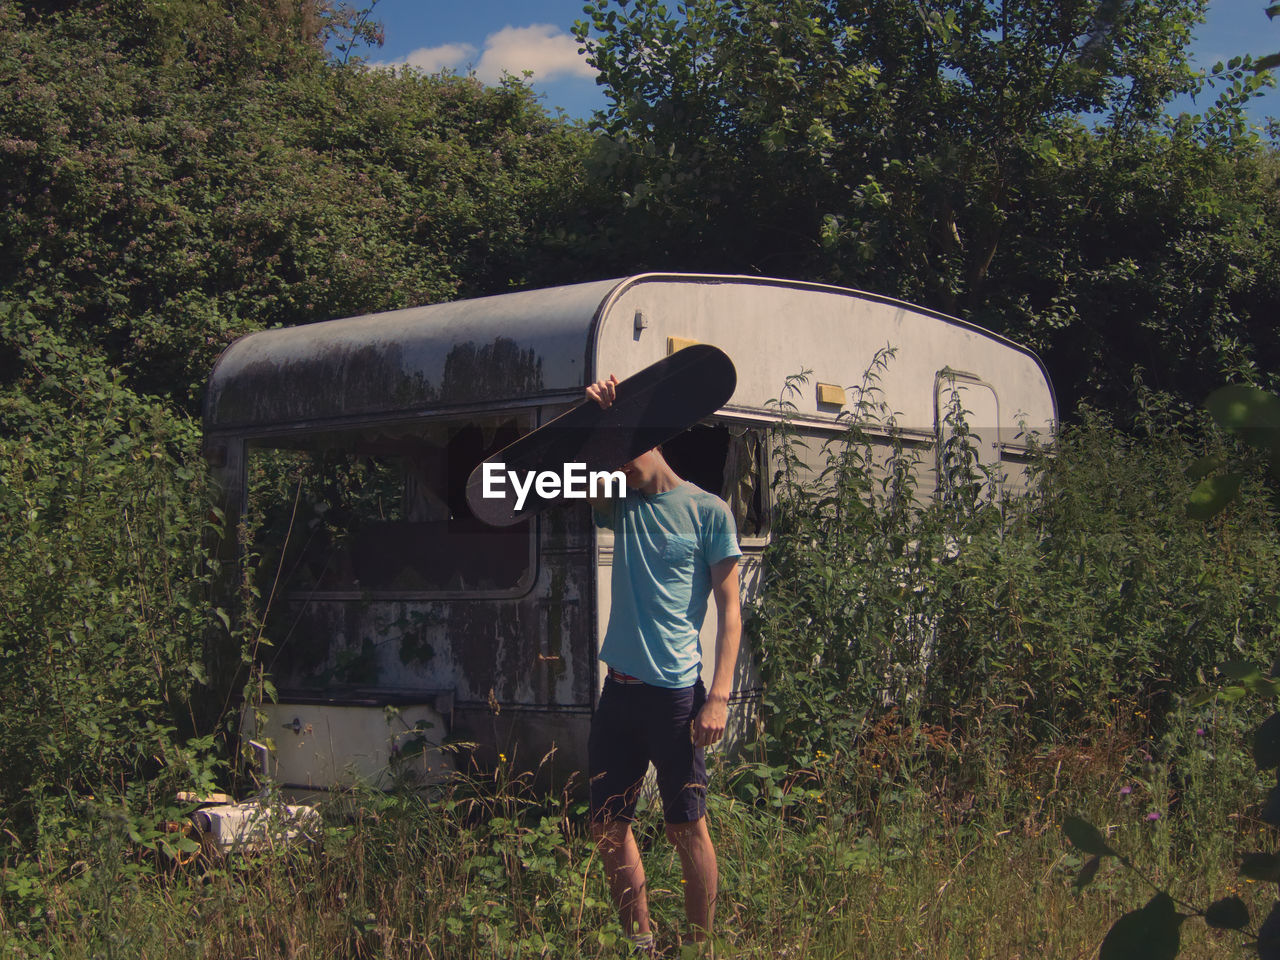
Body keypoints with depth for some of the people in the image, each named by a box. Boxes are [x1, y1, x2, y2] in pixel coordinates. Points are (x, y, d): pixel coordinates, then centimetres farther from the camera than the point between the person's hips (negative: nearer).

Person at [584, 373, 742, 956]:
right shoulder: (623, 507, 13)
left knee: (687, 827, 2)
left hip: (676, 693, -6)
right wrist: (594, 414, -9)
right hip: (619, 688, 6)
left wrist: (718, 697, -12)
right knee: (607, 824, 10)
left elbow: (729, 608, -5)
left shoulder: (707, 512, -2)